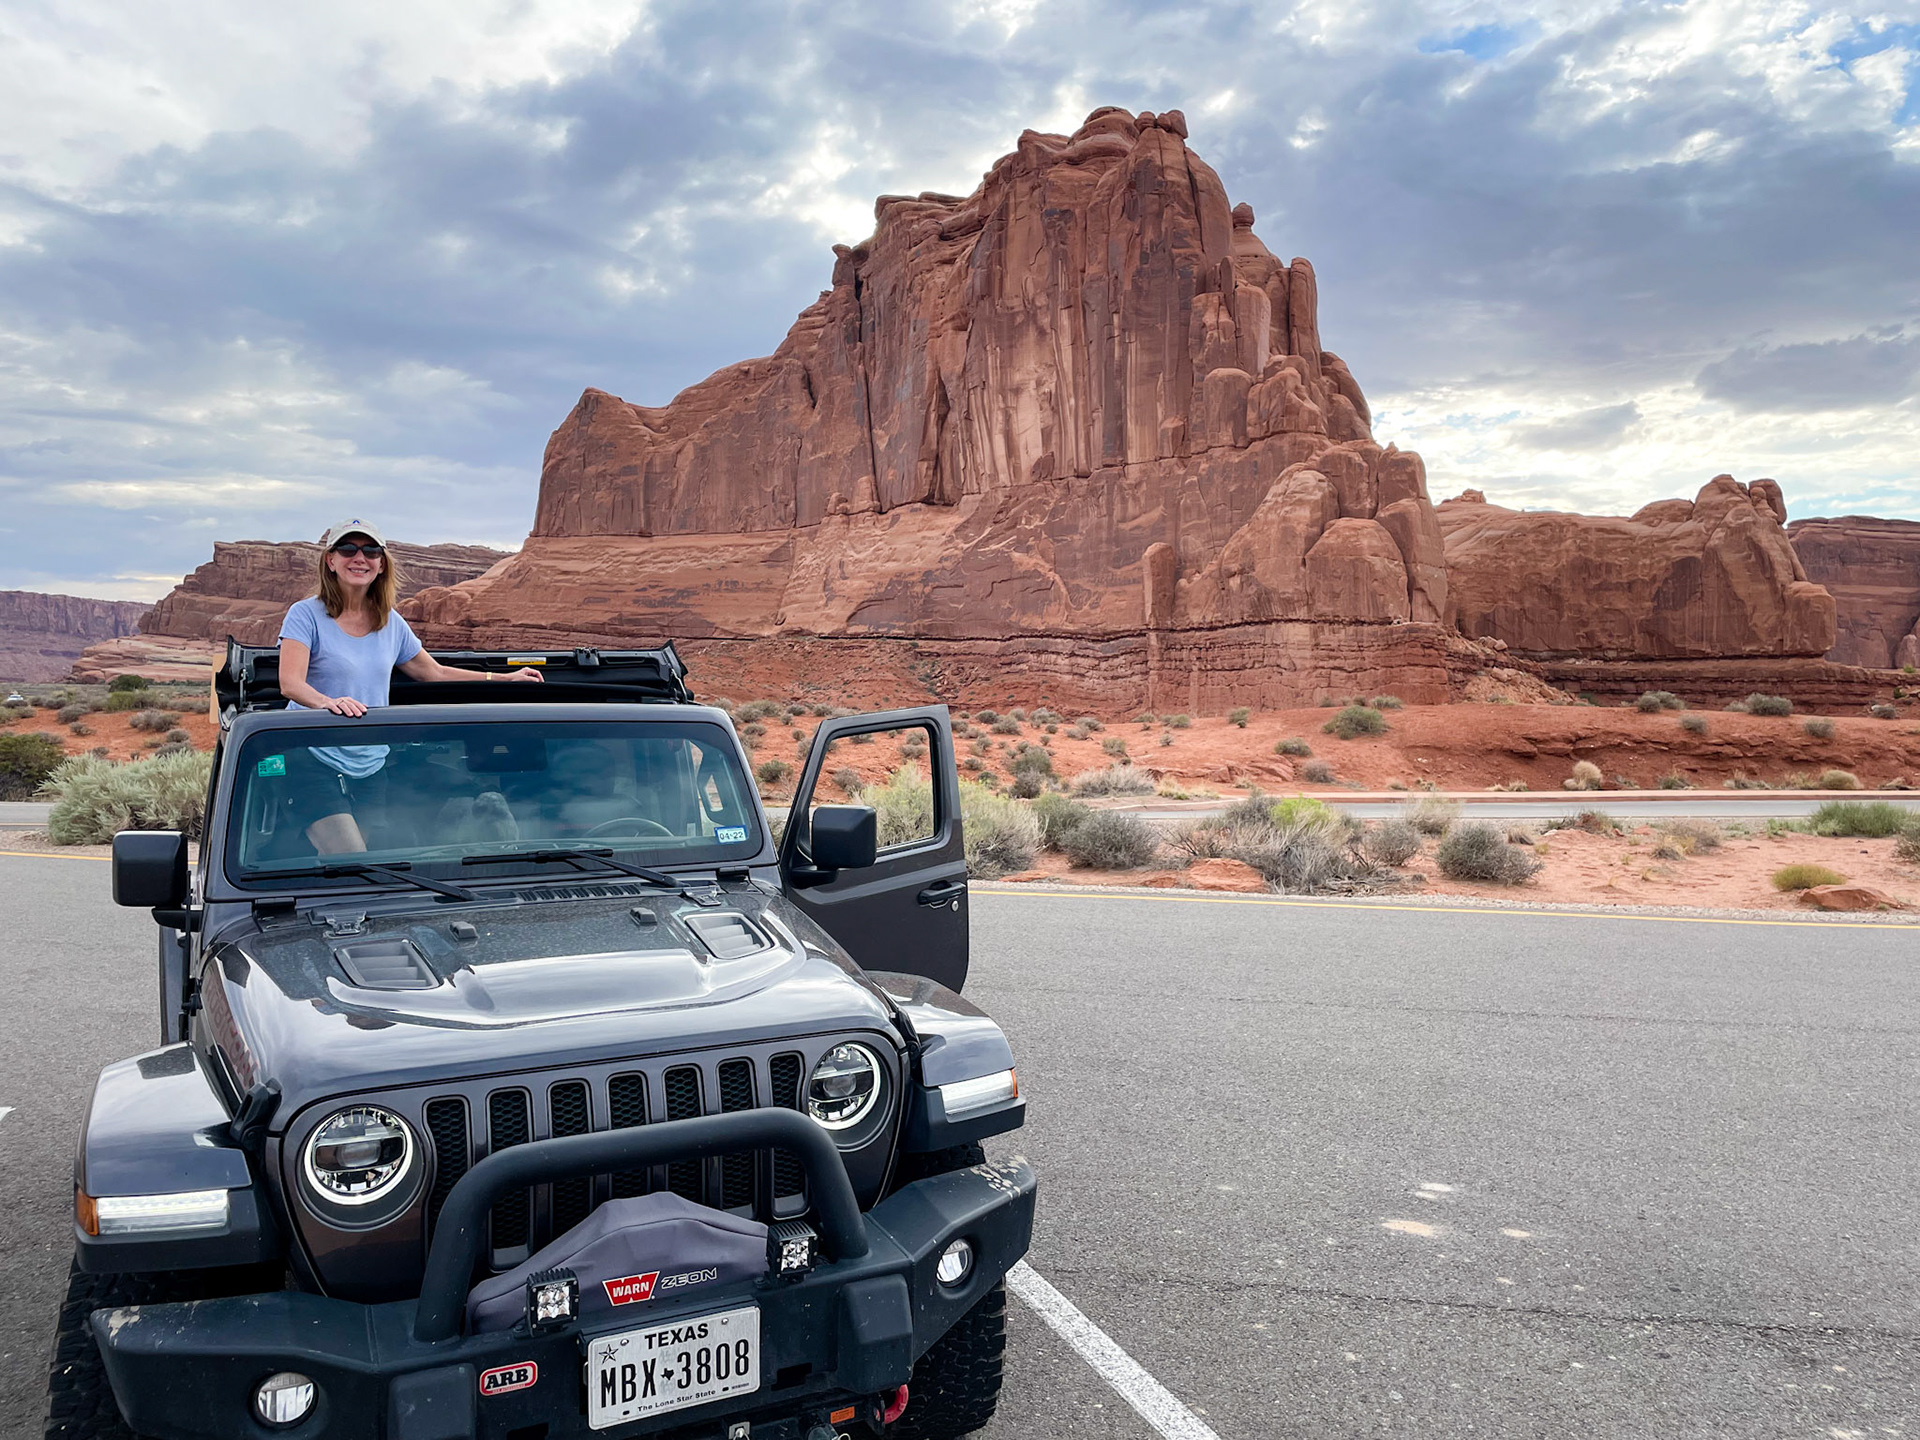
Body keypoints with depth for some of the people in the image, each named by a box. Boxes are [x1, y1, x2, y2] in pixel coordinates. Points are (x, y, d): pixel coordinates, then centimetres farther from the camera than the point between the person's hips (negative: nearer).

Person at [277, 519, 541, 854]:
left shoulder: (392, 623, 11)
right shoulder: (307, 615, -5)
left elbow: (434, 673, 22)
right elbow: (290, 684, -17)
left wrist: (504, 678, 18)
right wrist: (329, 702, -39)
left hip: (371, 766, 5)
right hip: (315, 760, -5)